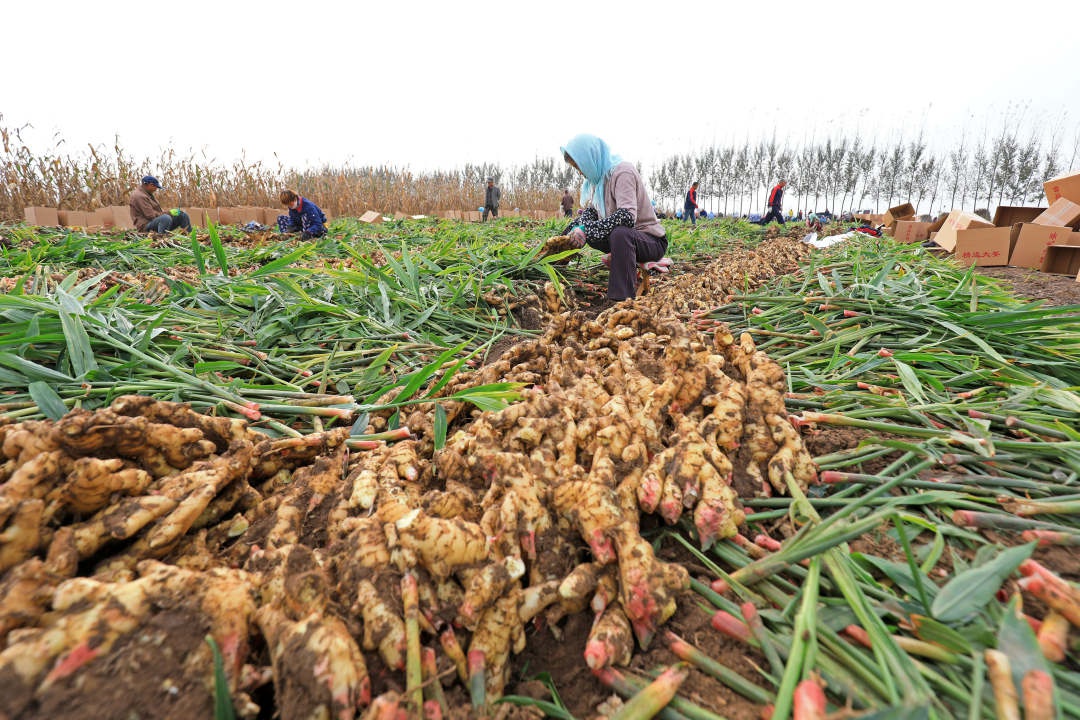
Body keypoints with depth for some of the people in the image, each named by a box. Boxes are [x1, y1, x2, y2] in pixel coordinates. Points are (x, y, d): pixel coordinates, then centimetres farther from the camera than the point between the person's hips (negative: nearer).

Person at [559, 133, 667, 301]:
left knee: (620, 233, -42)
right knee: (577, 227, 5)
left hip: (651, 240, -8)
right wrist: (578, 228, -16)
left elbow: (627, 217, -34)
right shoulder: (599, 175, 6)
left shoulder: (622, 171, -20)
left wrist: (586, 230, -33)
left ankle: (623, 299, -40)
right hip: (623, 236, 8)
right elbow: (591, 211, 6)